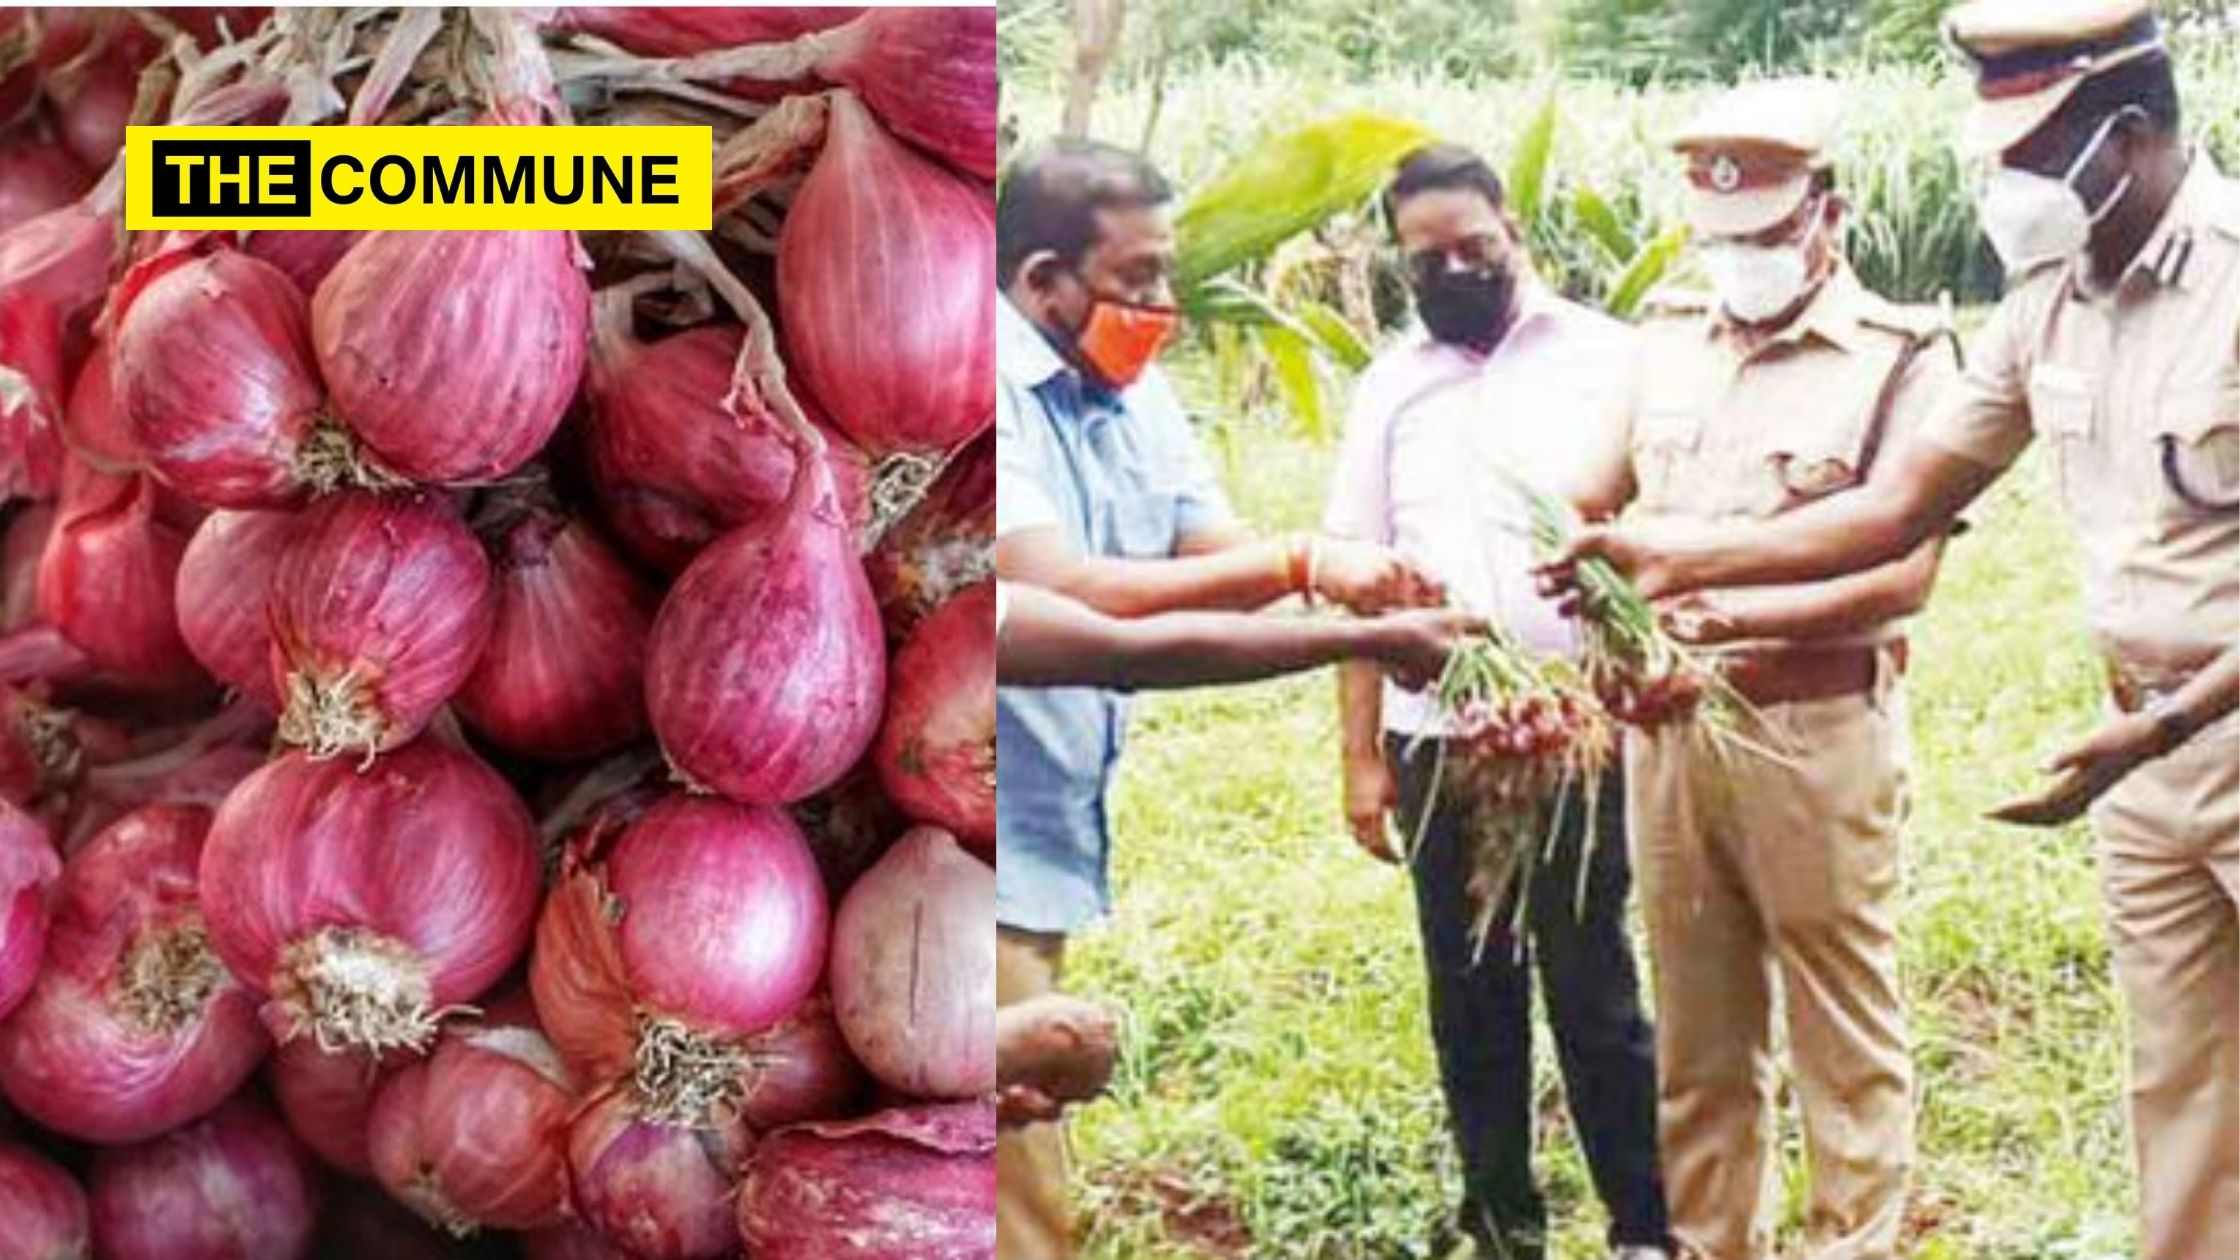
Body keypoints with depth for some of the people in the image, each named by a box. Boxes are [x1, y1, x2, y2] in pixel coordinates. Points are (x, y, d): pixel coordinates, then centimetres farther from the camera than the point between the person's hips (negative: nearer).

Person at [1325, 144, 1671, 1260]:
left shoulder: (1606, 360, -1)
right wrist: (1362, 754, 6)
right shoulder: (1390, 387, 9)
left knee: (1593, 990, 2)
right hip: (1437, 740, 3)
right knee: (1469, 997, 11)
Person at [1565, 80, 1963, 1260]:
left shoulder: (1900, 355, -8)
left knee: (1843, 1029, 5)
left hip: (1815, 729, -5)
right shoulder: (1669, 336, 10)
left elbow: (1905, 573, -15)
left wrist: (1739, 614, -26)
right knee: (1697, 1028, 14)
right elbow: (1599, 495, 21)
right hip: (1670, 725, 6)